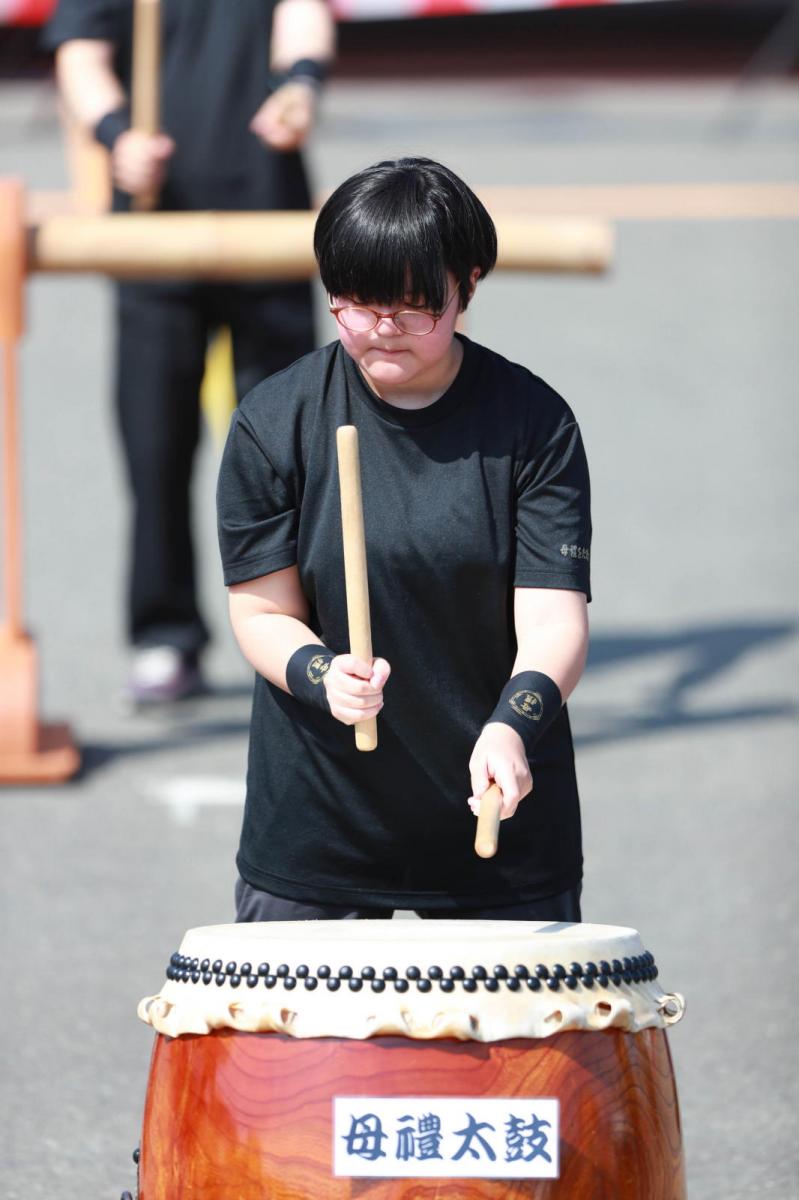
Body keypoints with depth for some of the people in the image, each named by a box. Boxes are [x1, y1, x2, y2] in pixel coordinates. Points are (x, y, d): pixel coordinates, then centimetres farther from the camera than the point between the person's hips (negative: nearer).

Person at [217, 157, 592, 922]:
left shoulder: (534, 423, -7)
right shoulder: (274, 423, -4)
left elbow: (553, 616, -13)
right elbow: (262, 611, -2)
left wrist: (513, 725, -32)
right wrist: (320, 675, -23)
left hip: (496, 805, 0)